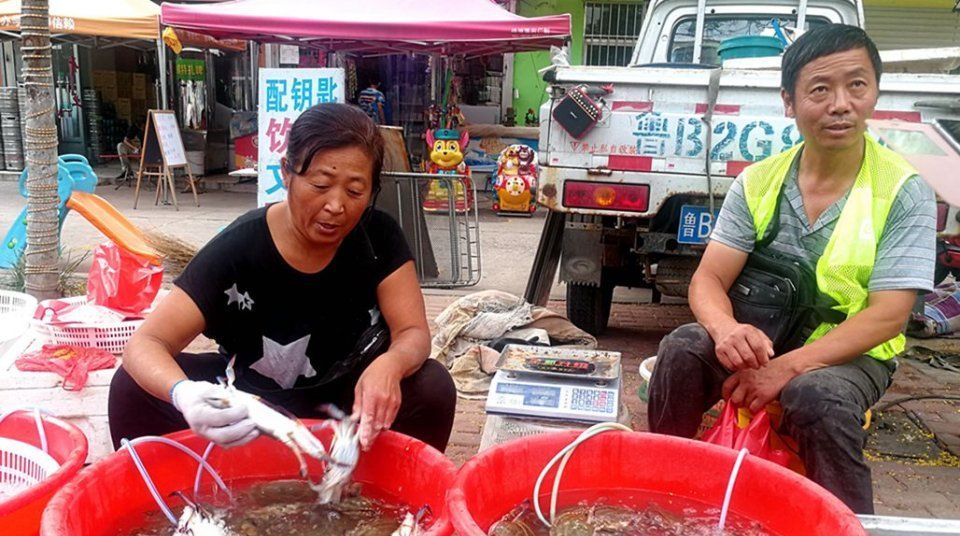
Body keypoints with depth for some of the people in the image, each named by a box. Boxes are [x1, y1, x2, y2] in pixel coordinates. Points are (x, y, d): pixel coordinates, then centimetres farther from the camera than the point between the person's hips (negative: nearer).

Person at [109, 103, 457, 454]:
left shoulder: (378, 238, -16)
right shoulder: (237, 248, -22)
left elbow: (414, 333, -17)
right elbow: (145, 344, -25)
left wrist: (389, 367, -43)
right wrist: (183, 394, -49)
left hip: (349, 399, 1)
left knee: (433, 388, -27)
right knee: (133, 389, -22)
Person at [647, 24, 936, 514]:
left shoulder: (905, 193, -11)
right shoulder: (757, 182, -3)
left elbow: (887, 316, -16)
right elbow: (709, 279, -6)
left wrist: (788, 367, -28)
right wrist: (726, 329, -31)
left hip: (852, 355, -2)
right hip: (760, 341, 3)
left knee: (816, 395, -35)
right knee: (683, 348, -25)